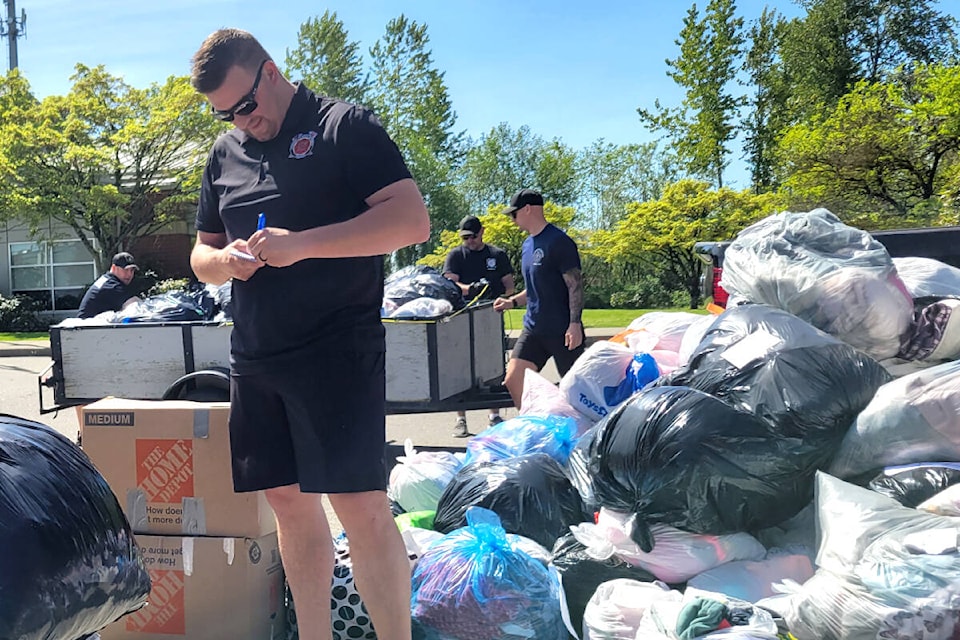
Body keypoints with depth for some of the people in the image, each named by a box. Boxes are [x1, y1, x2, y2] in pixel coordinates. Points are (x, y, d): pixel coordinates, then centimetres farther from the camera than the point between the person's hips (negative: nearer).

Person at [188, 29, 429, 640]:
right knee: (288, 497, 11)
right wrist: (222, 261, -2)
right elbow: (201, 253, 23)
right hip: (255, 357, 7)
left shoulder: (346, 125, -2)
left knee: (360, 501, -8)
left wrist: (301, 244, -19)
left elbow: (411, 219, -13)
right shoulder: (225, 153, 17)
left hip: (338, 350, -6)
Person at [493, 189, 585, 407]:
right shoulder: (528, 244, 14)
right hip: (533, 329, 8)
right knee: (513, 381, 0)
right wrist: (512, 301, 11)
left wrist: (575, 324, -21)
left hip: (562, 330, -8)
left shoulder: (558, 242, -11)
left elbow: (575, 285, -14)